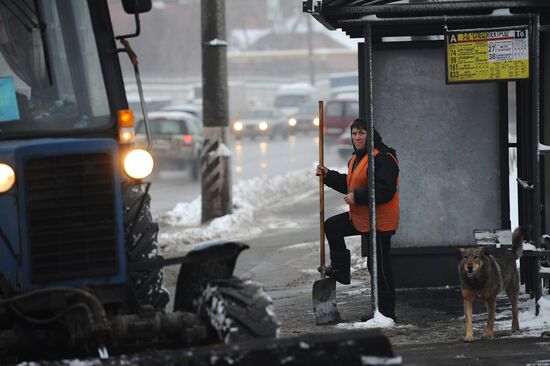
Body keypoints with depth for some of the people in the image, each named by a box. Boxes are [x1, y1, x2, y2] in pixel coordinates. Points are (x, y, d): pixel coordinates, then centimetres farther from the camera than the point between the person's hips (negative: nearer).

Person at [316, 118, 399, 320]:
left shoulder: (383, 158, -19)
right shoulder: (356, 158, 15)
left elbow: (385, 189, -26)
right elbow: (349, 184, 25)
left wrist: (357, 196, -26)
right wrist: (328, 175, 16)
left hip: (380, 220, -10)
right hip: (360, 217, 10)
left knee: (379, 265, -5)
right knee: (332, 226, 19)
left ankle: (387, 309, 1)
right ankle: (340, 269, 28)